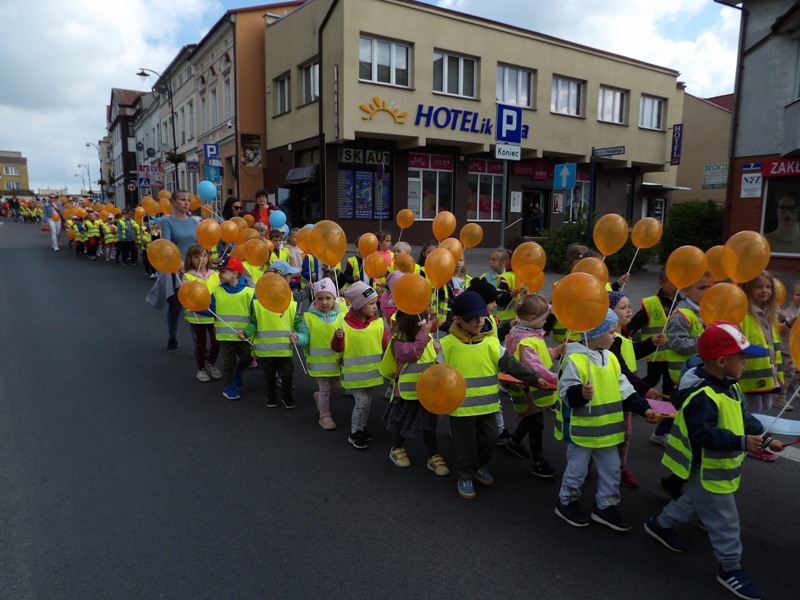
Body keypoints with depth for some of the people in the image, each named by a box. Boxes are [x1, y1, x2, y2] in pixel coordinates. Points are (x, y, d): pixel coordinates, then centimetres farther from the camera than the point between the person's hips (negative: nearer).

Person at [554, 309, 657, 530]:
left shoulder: (610, 358, 5)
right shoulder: (574, 360, -21)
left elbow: (623, 389, 10)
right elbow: (566, 392, -22)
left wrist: (644, 408, 4)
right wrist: (580, 393, -42)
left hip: (606, 428, 7)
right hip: (581, 428, -7)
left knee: (611, 468, 16)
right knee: (578, 469, 8)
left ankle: (605, 506, 34)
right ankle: (566, 503, 30)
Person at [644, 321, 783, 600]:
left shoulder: (728, 386, 3)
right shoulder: (703, 396, -31)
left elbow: (743, 417, 11)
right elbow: (704, 434, -35)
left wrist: (763, 437, 0)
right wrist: (742, 442, -40)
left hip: (716, 468, 10)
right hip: (707, 470, -10)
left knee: (694, 501, 28)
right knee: (724, 521, 5)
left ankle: (660, 524, 47)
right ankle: (730, 568, 24)